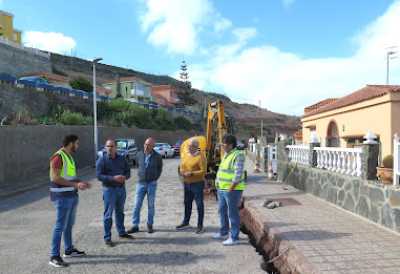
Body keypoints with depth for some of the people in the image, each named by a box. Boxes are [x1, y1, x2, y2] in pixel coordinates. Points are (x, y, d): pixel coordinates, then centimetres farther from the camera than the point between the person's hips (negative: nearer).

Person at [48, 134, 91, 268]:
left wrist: (81, 182, 8)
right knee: (60, 226, -5)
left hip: (72, 195, 9)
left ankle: (69, 249, 30)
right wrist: (75, 184, -24)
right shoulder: (58, 157, -16)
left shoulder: (69, 156, 13)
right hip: (62, 196, -9)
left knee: (69, 224, 17)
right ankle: (54, 257, 4)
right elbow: (55, 178, -23)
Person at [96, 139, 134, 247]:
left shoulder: (121, 158, 6)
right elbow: (99, 175, -15)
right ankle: (107, 238, 10)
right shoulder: (102, 160, -8)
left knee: (120, 212, 19)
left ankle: (122, 232, 34)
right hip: (109, 189, -5)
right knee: (108, 215, 0)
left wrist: (125, 177, -14)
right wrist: (113, 178, -25)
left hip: (121, 188, 5)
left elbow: (128, 171, 9)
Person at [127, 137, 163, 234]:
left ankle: (150, 225, 20)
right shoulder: (139, 154, -2)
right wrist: (139, 175, 10)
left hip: (152, 184, -2)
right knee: (137, 205, 2)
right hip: (141, 183, 2)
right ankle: (135, 226, 11)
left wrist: (155, 178, 4)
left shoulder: (157, 157, -7)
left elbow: (160, 169, 9)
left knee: (151, 205, 7)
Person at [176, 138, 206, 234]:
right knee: (187, 203, 18)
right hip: (187, 183, 7)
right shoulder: (186, 155, 9)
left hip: (197, 184, -7)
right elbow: (182, 166, 19)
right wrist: (182, 171, -2)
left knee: (199, 204, 1)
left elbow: (203, 171, -17)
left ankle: (200, 226, 10)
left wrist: (191, 173, -24)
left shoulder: (200, 157, -12)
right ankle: (186, 222, 33)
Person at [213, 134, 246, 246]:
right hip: (222, 189, 10)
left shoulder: (238, 155, -16)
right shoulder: (226, 155, 12)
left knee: (233, 213, 0)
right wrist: (217, 183, 12)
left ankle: (234, 238, 12)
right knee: (222, 211, 19)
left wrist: (231, 188, -22)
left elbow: (238, 173, -22)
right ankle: (224, 233, 35)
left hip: (233, 190, -9)